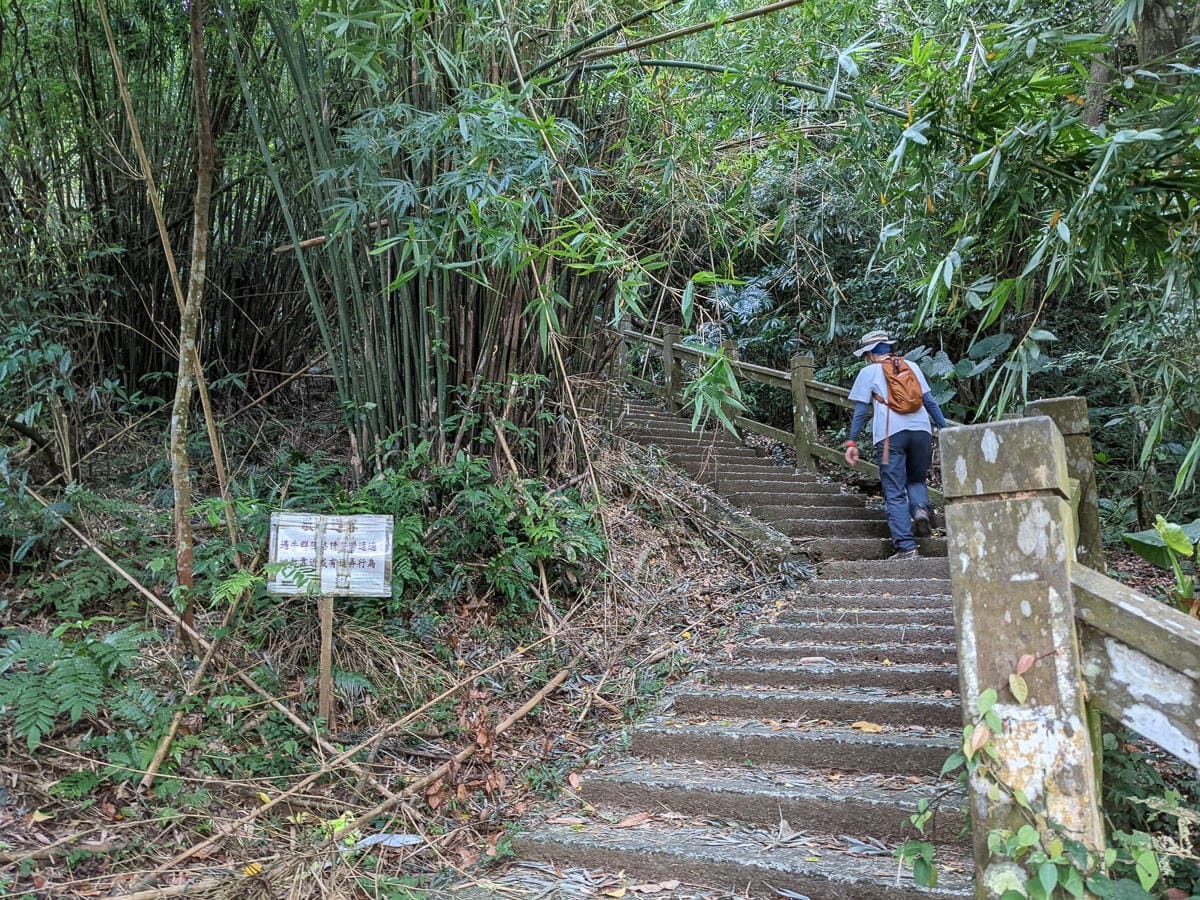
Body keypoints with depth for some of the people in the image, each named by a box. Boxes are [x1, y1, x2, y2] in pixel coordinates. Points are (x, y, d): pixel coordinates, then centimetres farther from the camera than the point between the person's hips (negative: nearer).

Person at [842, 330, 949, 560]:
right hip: (921, 430, 3)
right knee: (916, 480, 23)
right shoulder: (911, 366, 21)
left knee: (895, 493, 0)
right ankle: (920, 508, -9)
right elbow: (929, 401, 16)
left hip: (890, 434, -3)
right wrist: (945, 429, 17)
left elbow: (860, 410, 5)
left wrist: (852, 442, 7)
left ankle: (906, 548, -8)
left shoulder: (868, 372, 12)